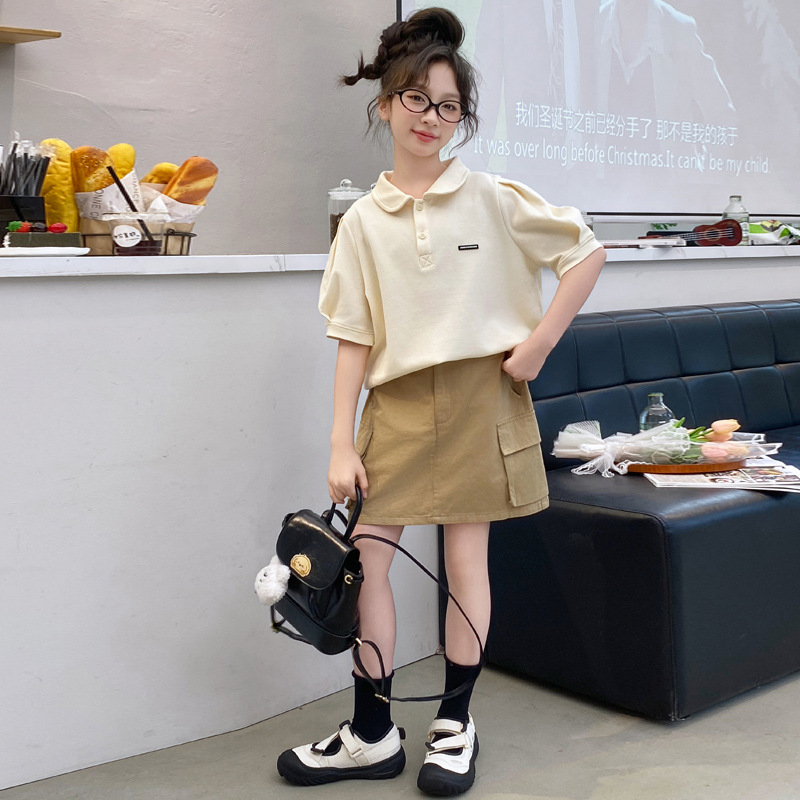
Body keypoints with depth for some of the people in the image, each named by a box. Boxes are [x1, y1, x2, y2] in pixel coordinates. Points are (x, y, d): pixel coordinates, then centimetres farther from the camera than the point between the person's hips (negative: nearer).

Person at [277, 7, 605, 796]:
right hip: (397, 400, 2)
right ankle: (372, 733, 14)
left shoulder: (492, 199, 0)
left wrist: (540, 339, -4)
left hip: (478, 394, -2)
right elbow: (353, 338, 3)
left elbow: (586, 252, 3)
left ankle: (455, 722, 20)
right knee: (364, 556, -1)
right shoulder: (363, 220, 5)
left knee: (466, 555, 3)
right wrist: (341, 443, -2)